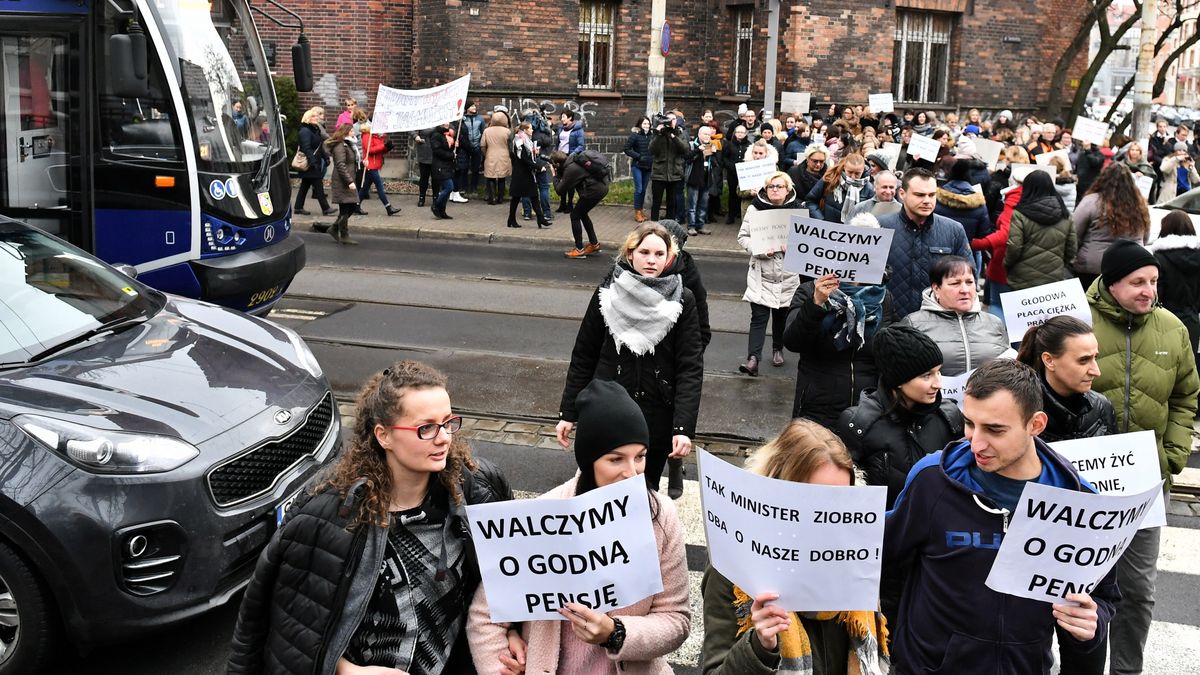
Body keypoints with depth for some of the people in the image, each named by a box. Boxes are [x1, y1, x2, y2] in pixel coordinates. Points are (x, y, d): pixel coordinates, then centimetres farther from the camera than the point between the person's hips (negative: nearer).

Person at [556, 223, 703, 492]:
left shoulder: (682, 301, -5)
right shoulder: (607, 294, -1)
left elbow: (691, 367, -8)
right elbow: (583, 356, 5)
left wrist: (684, 428, -17)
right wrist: (568, 413, 4)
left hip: (656, 420, 0)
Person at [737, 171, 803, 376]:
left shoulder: (797, 210, 0)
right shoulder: (755, 209, -2)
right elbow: (743, 237, 1)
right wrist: (760, 250, -16)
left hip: (788, 274, 1)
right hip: (761, 274, -1)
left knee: (781, 315, 15)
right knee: (759, 317, -8)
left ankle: (778, 349, 37)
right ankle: (753, 359, -13)